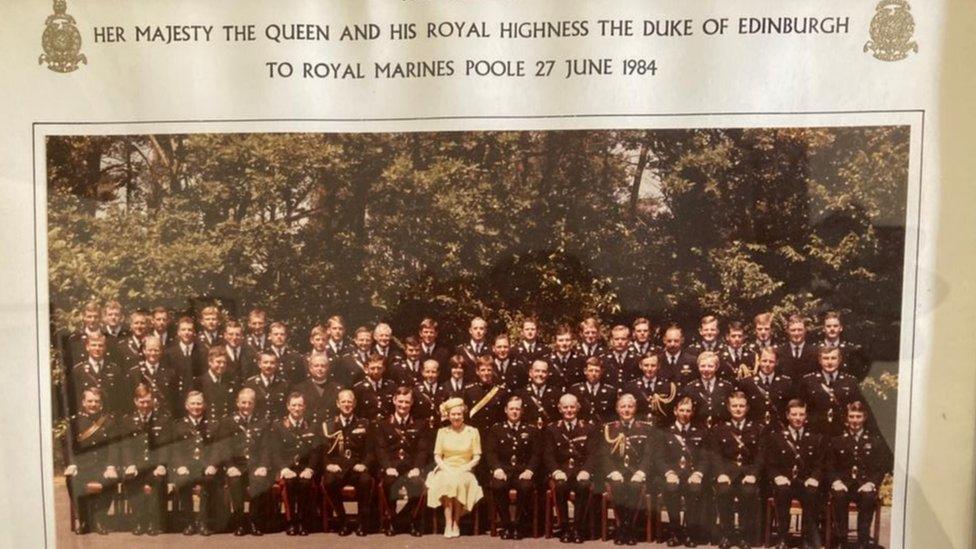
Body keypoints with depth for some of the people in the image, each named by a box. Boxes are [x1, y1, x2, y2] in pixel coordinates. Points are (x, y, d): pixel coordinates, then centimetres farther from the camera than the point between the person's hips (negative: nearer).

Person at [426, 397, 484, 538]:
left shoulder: (472, 432, 8)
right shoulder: (442, 432, 13)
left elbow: (477, 457, 4)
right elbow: (437, 456, 7)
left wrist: (464, 468, -12)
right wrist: (446, 468, -11)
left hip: (464, 472, -1)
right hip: (446, 471, 1)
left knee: (459, 481, -35)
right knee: (448, 481, -34)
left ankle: (456, 523, -22)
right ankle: (448, 523, -30)